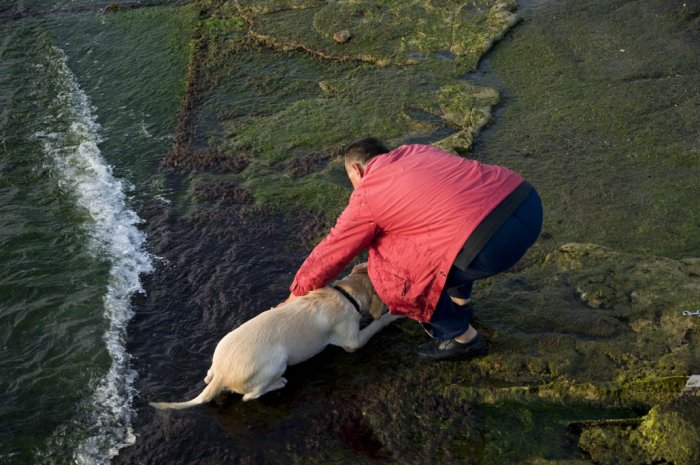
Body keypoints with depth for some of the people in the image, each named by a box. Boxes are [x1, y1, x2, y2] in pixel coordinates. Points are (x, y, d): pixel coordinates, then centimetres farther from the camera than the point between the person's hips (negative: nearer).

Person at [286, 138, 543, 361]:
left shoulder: (365, 196, 6)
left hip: (492, 246, -8)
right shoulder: (414, 151, 25)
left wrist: (296, 296, 31)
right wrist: (377, 261, 44)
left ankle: (462, 337, 17)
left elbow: (330, 253, 16)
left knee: (393, 266, 8)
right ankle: (459, 301, 40)